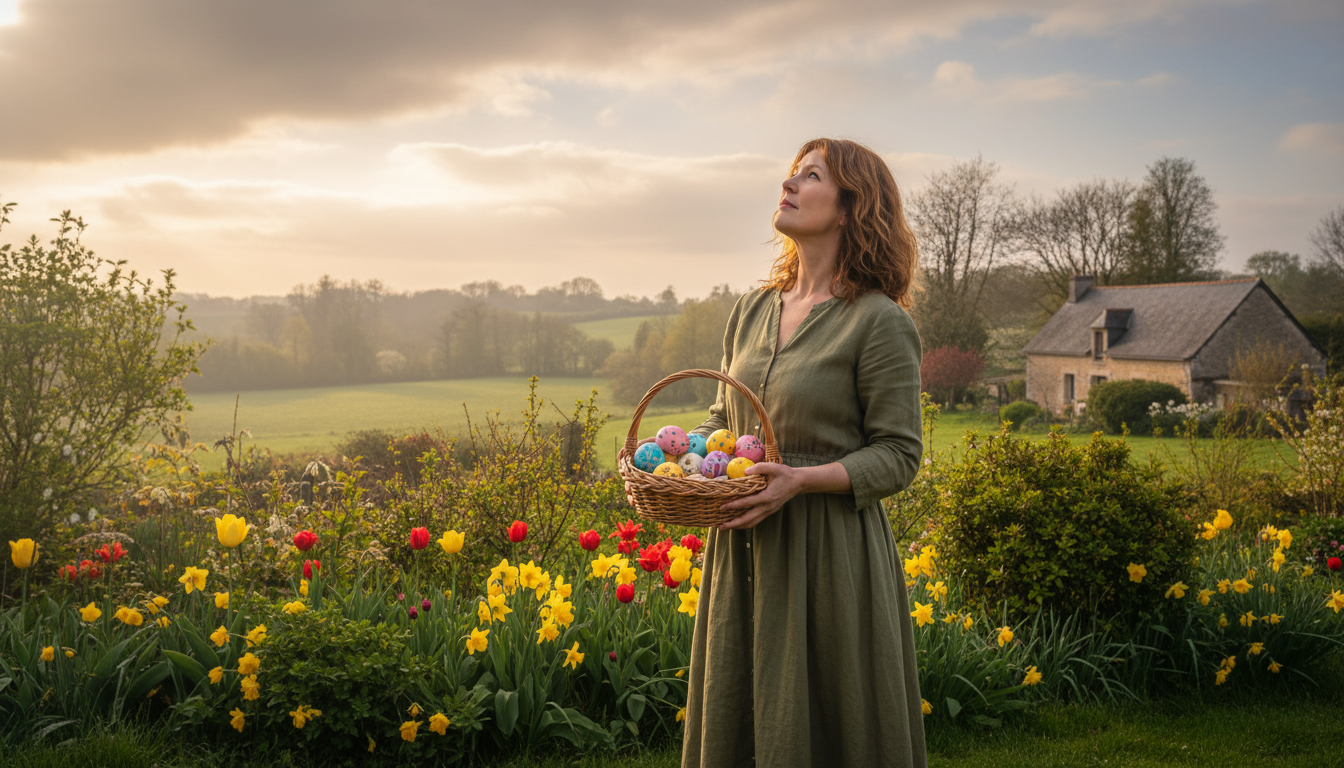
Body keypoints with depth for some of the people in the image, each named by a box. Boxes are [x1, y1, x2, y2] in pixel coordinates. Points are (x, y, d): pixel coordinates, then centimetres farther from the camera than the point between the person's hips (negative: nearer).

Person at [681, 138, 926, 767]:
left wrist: (801, 479, -23)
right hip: (741, 550, 6)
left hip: (831, 554, -6)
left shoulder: (879, 321, -9)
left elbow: (898, 455, -10)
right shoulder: (750, 312, 10)